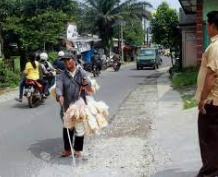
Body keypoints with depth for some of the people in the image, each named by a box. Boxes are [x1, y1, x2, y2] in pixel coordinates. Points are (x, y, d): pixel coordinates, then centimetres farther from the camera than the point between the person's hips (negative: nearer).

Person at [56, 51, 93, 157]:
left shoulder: (82, 73, 2)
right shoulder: (61, 76, 1)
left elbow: (89, 87, -6)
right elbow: (58, 87, -15)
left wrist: (86, 84, -31)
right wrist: (60, 96, -36)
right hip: (66, 107, 1)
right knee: (67, 128, 9)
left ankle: (78, 149, 23)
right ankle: (67, 149, 23)